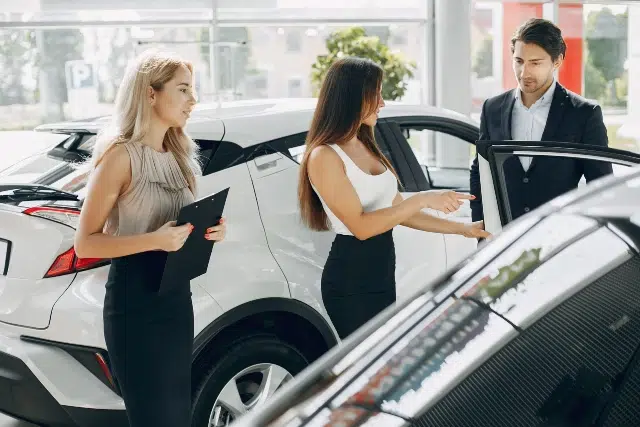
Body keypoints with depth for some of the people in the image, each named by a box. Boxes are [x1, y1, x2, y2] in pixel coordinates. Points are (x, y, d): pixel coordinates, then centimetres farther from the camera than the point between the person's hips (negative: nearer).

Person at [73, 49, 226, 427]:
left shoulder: (178, 154, 11)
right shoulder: (121, 154, -13)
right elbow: (85, 242, -14)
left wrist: (208, 230, 1)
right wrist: (153, 240, -26)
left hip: (178, 296, 8)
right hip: (135, 303, -8)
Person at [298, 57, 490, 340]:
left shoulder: (367, 147, 12)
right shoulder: (324, 157, -13)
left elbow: (399, 211, 15)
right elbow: (360, 226, -19)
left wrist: (463, 229, 11)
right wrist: (422, 199, -20)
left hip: (382, 272, 8)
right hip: (351, 282, -7)